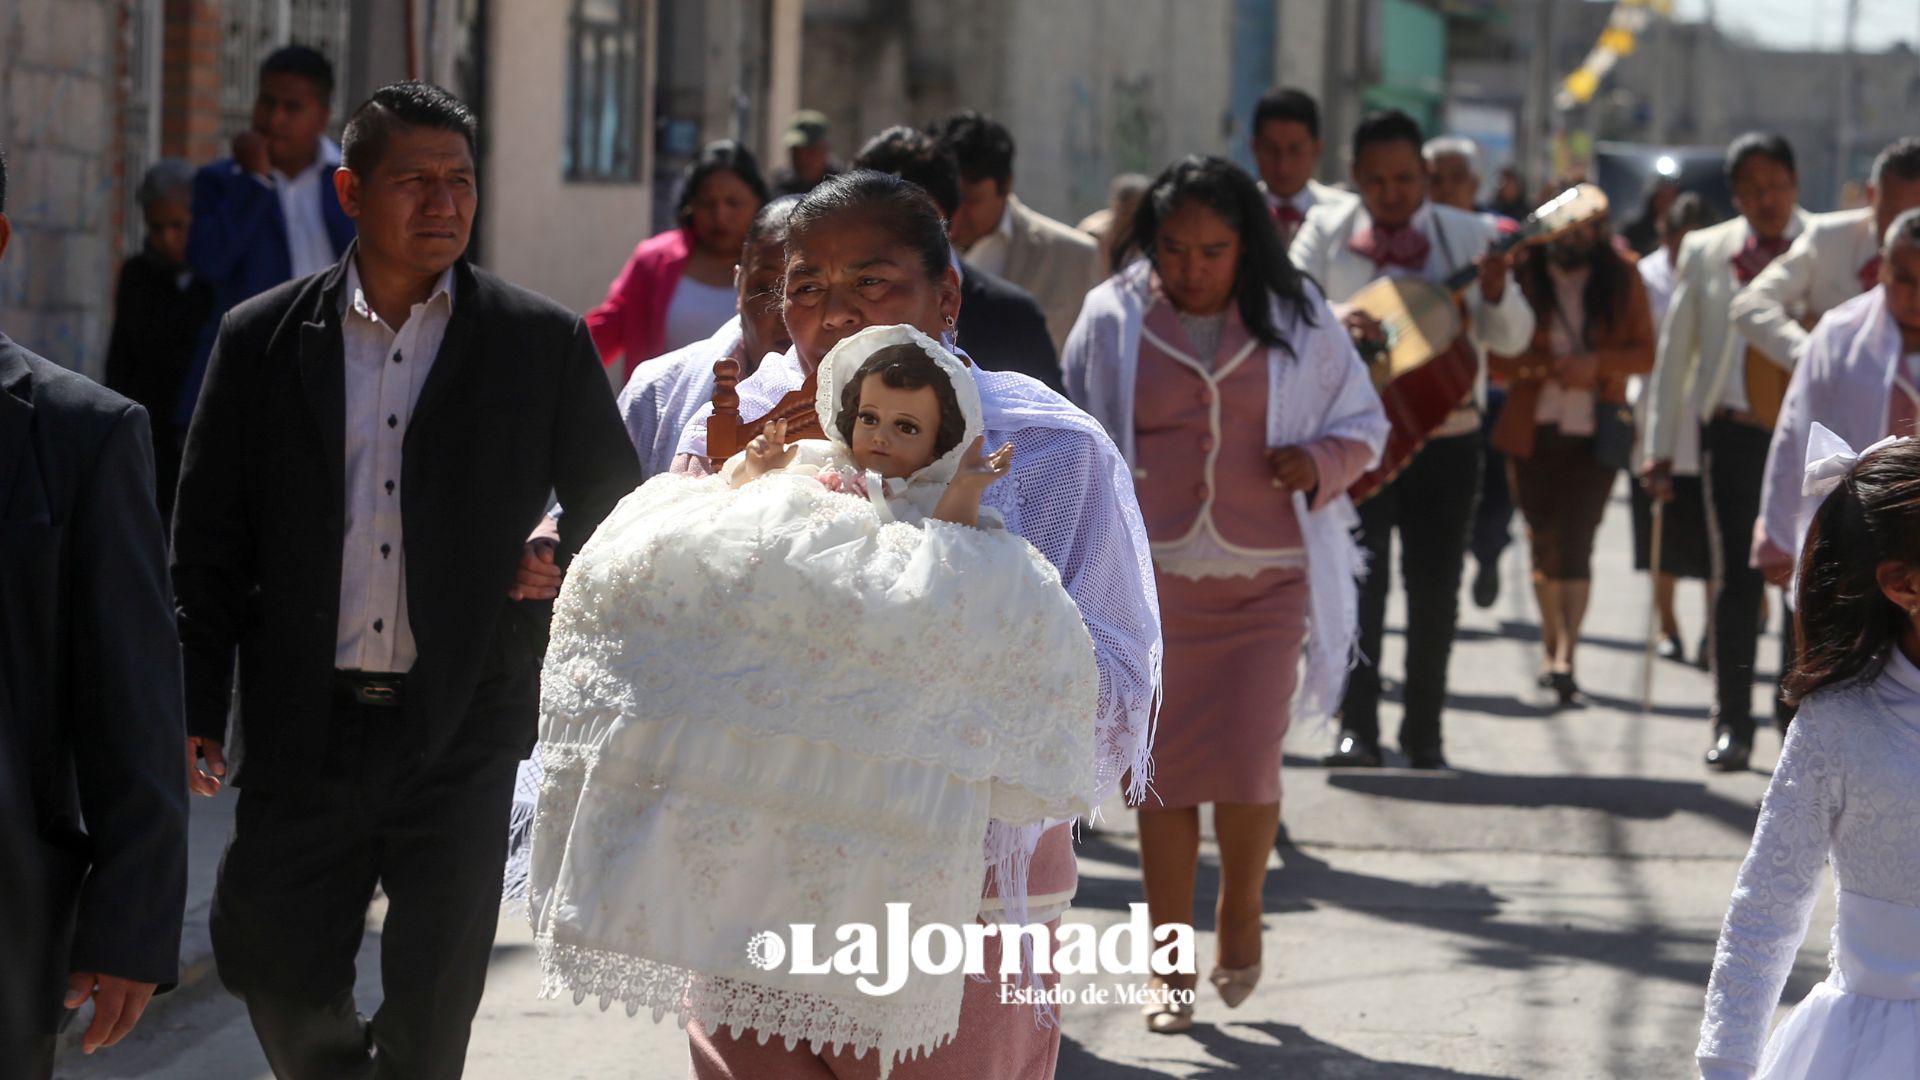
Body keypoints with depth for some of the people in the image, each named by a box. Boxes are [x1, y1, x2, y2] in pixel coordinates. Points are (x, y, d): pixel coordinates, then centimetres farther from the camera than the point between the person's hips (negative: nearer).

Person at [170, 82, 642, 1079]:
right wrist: (194, 712, -1)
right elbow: (207, 542, 6)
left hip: (459, 735, -1)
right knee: (279, 975, 6)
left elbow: (618, 513, 11)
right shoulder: (261, 340, 4)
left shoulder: (543, 344, 2)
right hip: (303, 728, 1)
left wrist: (551, 565, -9)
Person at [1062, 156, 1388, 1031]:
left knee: (1247, 762, -9)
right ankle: (1170, 968, 13)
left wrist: (1320, 459, -11)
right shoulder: (1114, 319, 2)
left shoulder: (1296, 319, 2)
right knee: (1164, 769, 2)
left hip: (1263, 577, 0)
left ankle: (1242, 911, 20)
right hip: (1154, 577, 1)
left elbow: (1364, 423, 11)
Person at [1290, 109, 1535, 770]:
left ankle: (1424, 734, 16)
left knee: (1436, 589, 5)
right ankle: (1357, 728, -11)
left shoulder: (1467, 236, 5)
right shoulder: (1327, 232, 4)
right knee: (1359, 574, -11)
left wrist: (1497, 294, -20)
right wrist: (1336, 320, -28)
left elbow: (1512, 340, 2)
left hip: (1446, 437, 2)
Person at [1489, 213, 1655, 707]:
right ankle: (1552, 644, 28)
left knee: (1575, 541, -13)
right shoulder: (1523, 278, 0)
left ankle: (1565, 659, -19)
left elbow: (1644, 351, 4)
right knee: (1544, 541, 10)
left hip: (1595, 434, -1)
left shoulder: (1622, 278, 4)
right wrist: (1547, 367, -19)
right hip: (1534, 430, 1)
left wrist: (1597, 363, -14)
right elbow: (1499, 357, -1)